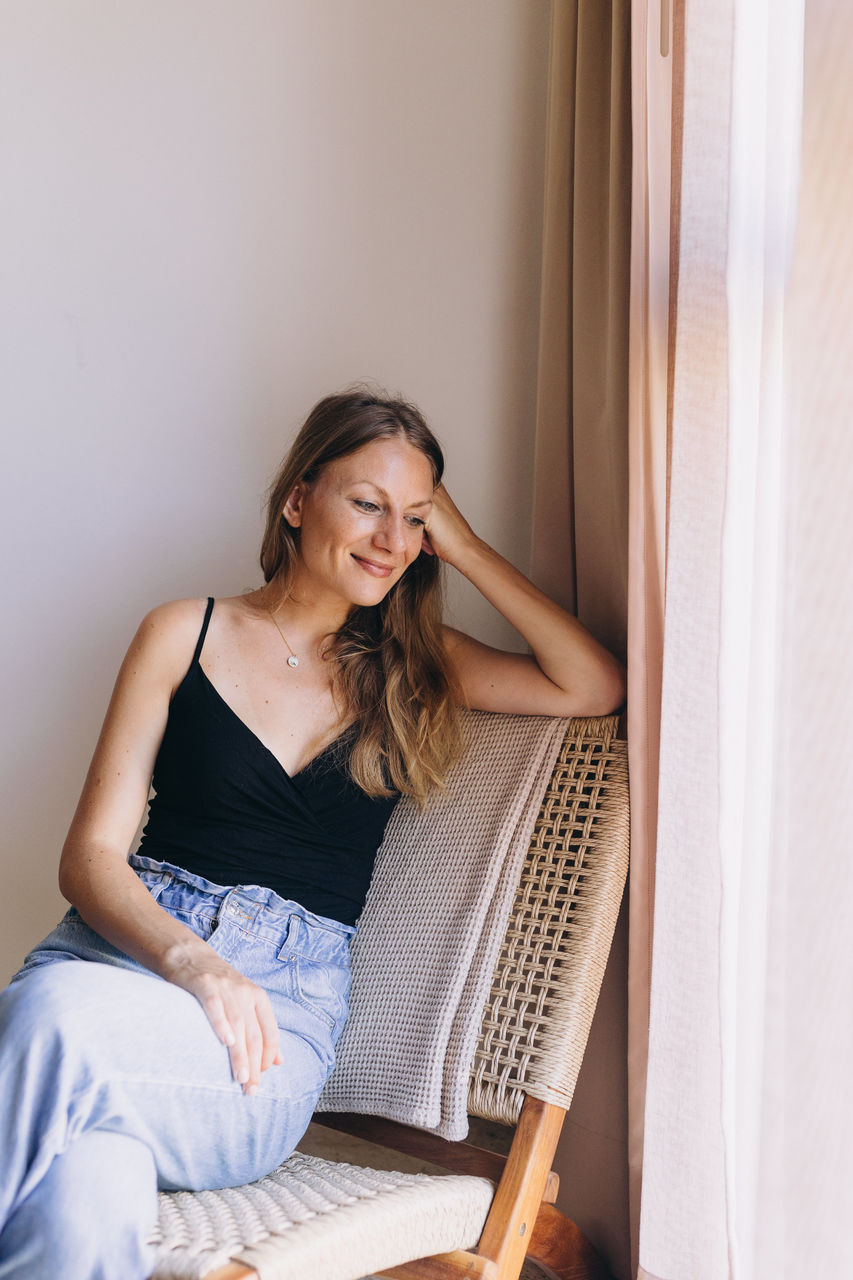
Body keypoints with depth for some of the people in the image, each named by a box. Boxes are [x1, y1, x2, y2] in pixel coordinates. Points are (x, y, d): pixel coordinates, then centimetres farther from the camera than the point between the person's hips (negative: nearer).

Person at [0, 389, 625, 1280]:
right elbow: (92, 855, 5)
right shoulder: (185, 636, 11)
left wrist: (463, 549, 5)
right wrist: (193, 963, -16)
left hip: (288, 1001, 1)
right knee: (90, 1202, -38)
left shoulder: (413, 668, 17)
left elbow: (596, 688, 4)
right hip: (129, 947, 0)